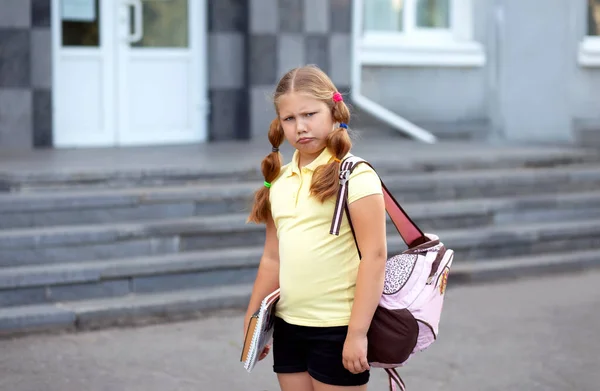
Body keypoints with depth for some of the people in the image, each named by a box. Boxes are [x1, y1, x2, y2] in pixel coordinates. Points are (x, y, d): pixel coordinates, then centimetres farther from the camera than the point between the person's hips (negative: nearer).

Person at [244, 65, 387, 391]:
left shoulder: (355, 176, -11)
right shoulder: (279, 181, 8)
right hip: (288, 326, 6)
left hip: (337, 329, -6)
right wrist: (252, 321, 15)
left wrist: (357, 333, -19)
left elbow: (374, 256, -15)